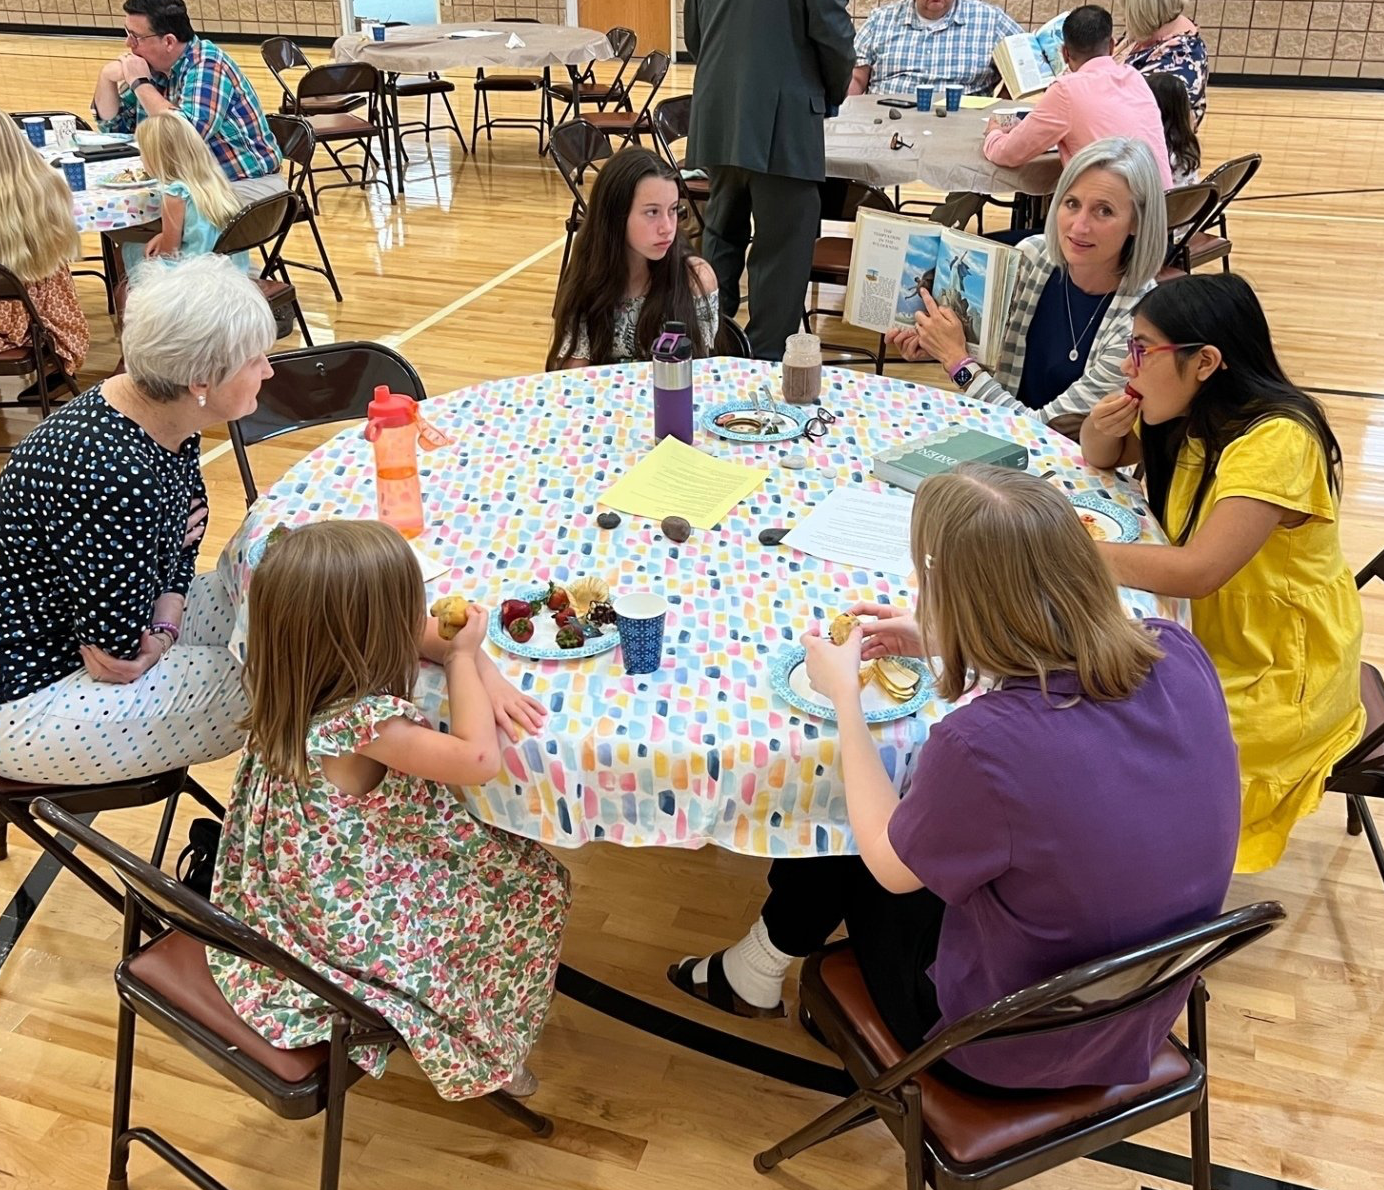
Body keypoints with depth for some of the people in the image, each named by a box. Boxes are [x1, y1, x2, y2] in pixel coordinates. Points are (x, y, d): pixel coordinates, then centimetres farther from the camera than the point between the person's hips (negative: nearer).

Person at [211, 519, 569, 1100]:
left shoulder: (292, 679, -10)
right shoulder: (360, 725, -36)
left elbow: (425, 634, 2)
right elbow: (479, 758, -30)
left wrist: (486, 676, -11)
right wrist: (464, 657, -20)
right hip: (350, 925, -8)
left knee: (497, 848, 22)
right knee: (534, 883, 7)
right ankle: (485, 1053, 26)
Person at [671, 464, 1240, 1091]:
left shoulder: (981, 745, -38)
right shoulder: (1179, 655, -18)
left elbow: (892, 867, -15)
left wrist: (844, 694, -7)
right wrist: (941, 643, 7)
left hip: (1008, 1055, -6)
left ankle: (753, 979, 45)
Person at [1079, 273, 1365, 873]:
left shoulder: (1276, 440, -28)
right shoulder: (1187, 414, -4)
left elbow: (1197, 571, -37)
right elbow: (1102, 459, 13)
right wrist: (1103, 429, -10)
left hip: (1280, 678, -7)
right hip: (1208, 635, 7)